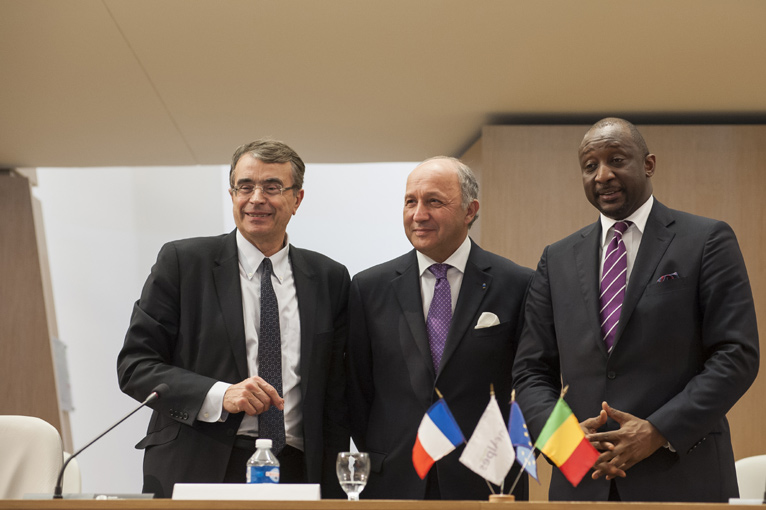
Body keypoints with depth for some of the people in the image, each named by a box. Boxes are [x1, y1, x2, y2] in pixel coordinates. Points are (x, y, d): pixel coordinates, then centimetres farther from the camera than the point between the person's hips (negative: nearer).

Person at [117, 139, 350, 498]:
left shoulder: (330, 280, 12)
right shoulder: (182, 262, 4)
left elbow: (336, 397, 12)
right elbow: (134, 365, -1)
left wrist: (332, 492, 6)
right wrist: (219, 395, -15)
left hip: (295, 473, 2)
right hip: (197, 474, -2)